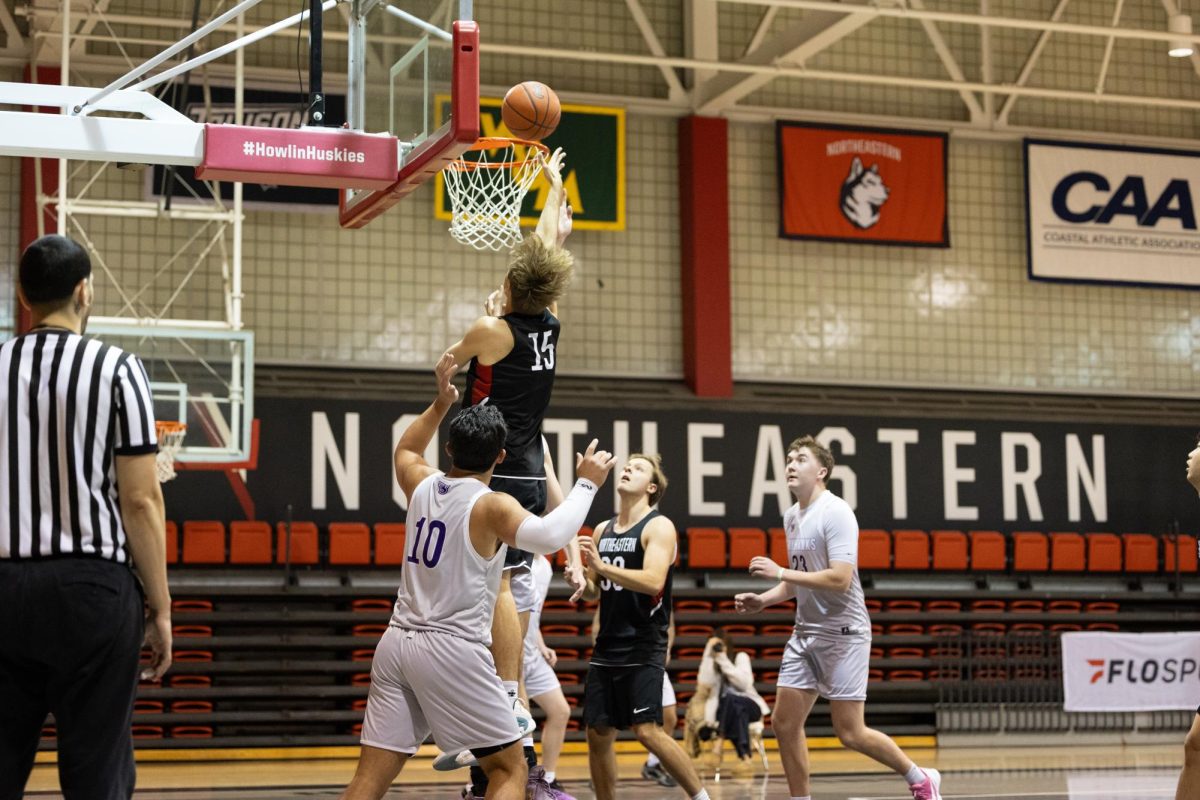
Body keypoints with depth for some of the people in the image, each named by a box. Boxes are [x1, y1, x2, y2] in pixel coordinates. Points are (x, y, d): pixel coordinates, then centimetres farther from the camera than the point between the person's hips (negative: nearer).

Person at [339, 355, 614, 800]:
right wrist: (586, 483, -18)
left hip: (397, 643, 6)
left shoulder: (422, 485, 10)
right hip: (453, 649, -6)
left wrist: (440, 404, 35)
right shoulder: (490, 506, -8)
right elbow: (548, 536, -28)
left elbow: (405, 450, 36)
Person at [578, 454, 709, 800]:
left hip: (644, 649, -7)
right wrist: (582, 582, 0)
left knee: (648, 731, -14)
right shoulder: (602, 530, 14)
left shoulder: (659, 527, -7)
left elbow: (654, 581, -22)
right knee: (598, 734, 5)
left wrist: (603, 567, -26)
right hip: (607, 647, 7)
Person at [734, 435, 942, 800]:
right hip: (806, 633, 8)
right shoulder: (792, 516, 12)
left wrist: (780, 572, -21)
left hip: (842, 633, -8)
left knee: (850, 732, -5)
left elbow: (839, 579, -24)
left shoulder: (835, 512, -14)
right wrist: (762, 599, 7)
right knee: (785, 723, 1)